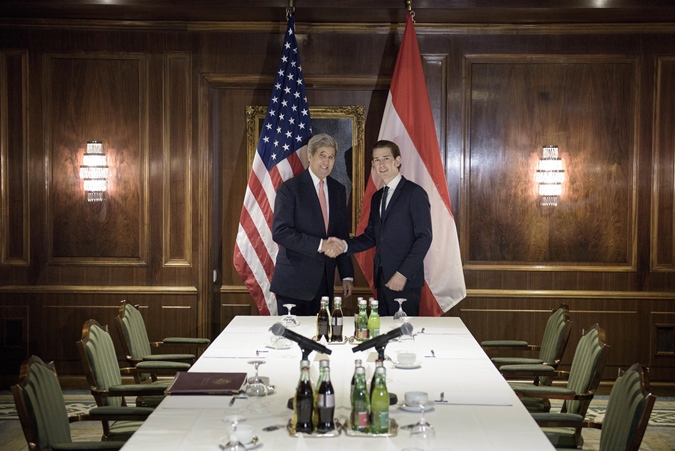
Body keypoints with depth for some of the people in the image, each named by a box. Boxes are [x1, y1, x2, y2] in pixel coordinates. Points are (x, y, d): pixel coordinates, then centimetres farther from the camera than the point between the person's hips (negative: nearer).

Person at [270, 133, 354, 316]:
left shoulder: (338, 190, 11)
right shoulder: (289, 188, -6)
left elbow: (343, 234, 14)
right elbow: (280, 232, -15)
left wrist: (347, 275, 9)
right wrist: (320, 245, -21)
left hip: (324, 282, 5)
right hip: (294, 281, -5)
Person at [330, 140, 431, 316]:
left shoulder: (414, 193, -6)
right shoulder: (377, 197, 17)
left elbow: (424, 237, -11)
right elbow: (371, 236, 15)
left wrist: (403, 273, -16)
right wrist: (346, 245, -3)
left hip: (405, 281, -7)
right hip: (382, 278, 7)